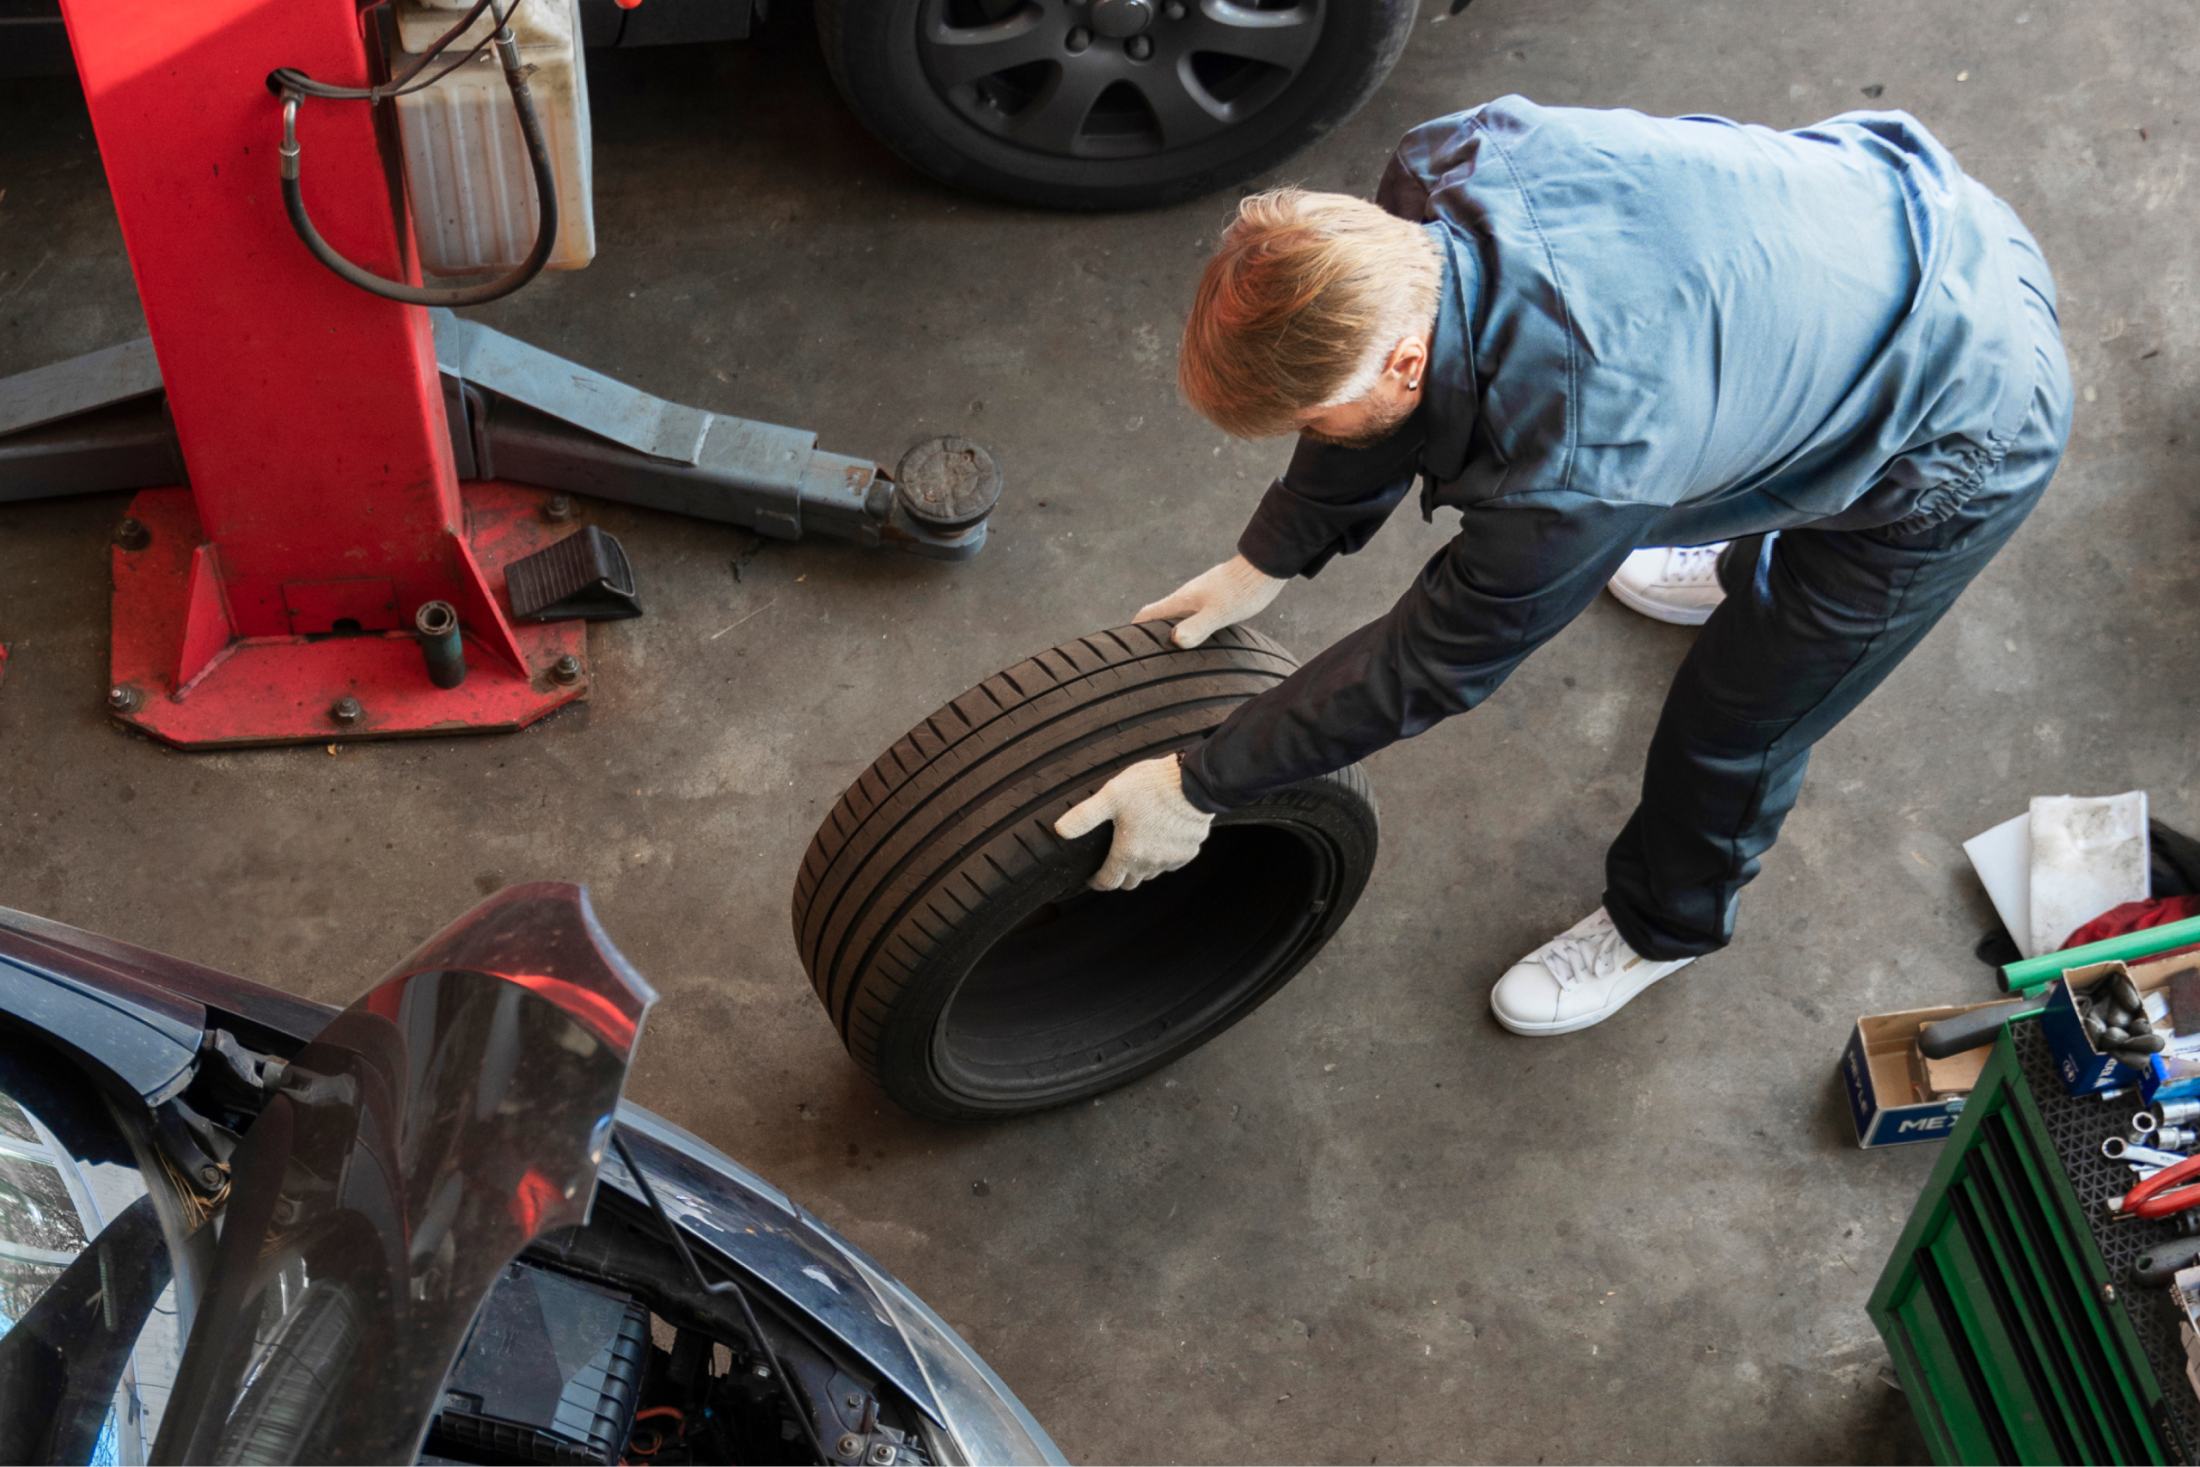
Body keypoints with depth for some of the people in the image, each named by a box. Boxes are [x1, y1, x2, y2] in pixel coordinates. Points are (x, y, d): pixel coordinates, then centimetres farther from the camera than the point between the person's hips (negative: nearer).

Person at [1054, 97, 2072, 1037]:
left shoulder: (1568, 470, -40)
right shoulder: (1439, 165, -20)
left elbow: (1427, 669, -23)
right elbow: (1368, 412, -1)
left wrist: (1196, 790, -14)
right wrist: (1264, 564, 6)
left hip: (1966, 434, -7)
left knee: (1735, 722, 8)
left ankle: (1668, 924, 39)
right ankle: (1761, 576, 69)